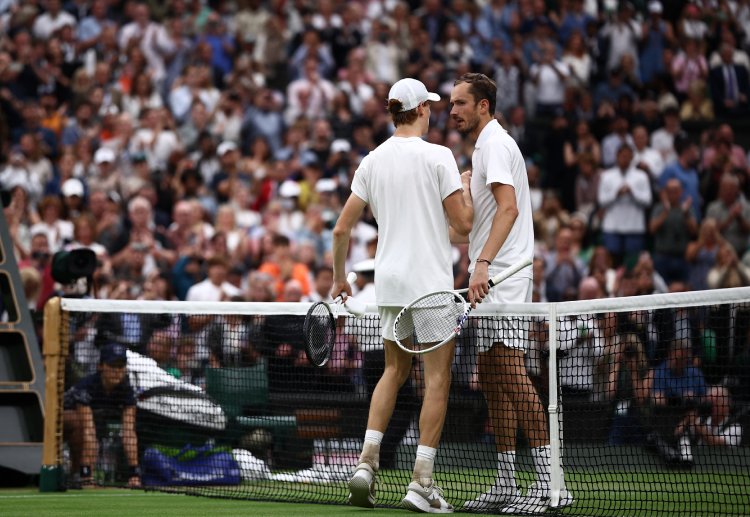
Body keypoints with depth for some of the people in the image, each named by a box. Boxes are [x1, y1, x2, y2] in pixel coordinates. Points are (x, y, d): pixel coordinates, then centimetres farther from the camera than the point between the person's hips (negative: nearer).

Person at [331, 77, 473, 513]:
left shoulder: (372, 161, 6)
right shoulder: (437, 157, -9)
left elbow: (343, 228, 7)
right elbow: (463, 224, -9)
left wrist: (340, 276, 21)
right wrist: (466, 188, 9)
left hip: (390, 281, 6)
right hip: (431, 281, -6)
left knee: (395, 370, 19)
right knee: (437, 379, 0)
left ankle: (367, 462, 7)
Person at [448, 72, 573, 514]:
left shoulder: (495, 143, -9)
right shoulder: (487, 145, 22)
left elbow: (509, 208, -22)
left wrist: (483, 262, -30)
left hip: (502, 278, -11)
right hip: (493, 281, 11)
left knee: (510, 374, -16)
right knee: (492, 380, 9)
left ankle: (550, 481, -19)